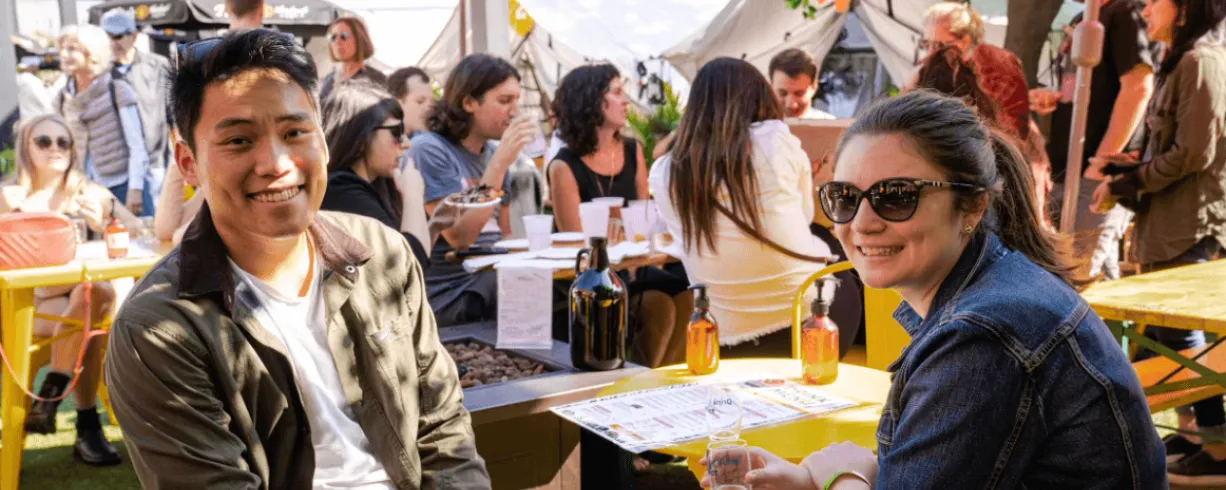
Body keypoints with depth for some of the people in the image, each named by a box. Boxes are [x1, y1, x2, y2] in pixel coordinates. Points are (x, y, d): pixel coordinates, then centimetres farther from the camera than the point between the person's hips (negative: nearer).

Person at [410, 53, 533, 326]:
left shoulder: (493, 153, 12)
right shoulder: (429, 150, -9)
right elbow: (459, 237, -19)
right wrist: (500, 163, -21)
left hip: (496, 282, 7)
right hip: (449, 297, -7)